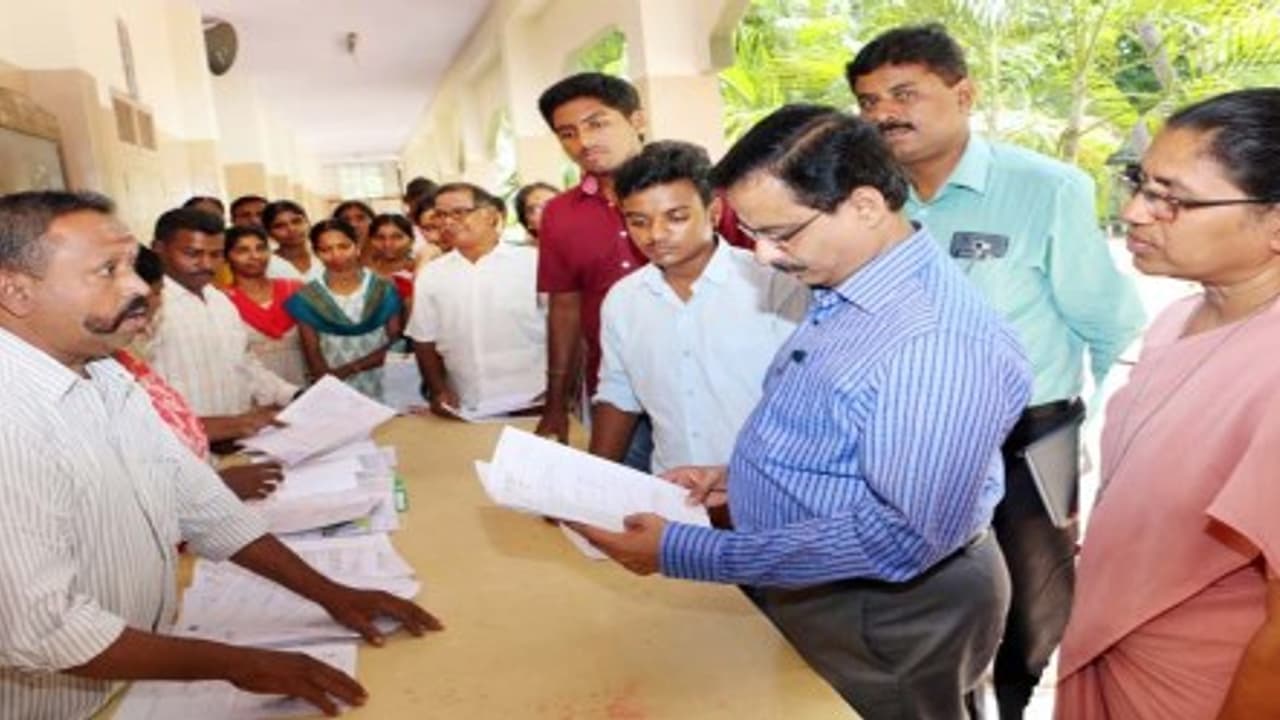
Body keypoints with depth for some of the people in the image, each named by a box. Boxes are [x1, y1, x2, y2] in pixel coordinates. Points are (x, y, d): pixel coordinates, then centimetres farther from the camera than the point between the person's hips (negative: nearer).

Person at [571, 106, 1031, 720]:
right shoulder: (843, 292, 1)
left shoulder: (938, 341, -30)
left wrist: (681, 552, -31)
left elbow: (903, 536, -32)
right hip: (815, 591, 8)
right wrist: (740, 477, 0)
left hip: (884, 619, -8)